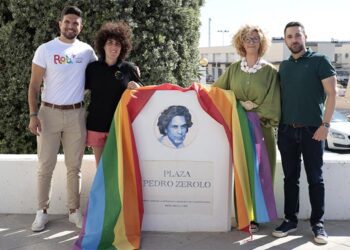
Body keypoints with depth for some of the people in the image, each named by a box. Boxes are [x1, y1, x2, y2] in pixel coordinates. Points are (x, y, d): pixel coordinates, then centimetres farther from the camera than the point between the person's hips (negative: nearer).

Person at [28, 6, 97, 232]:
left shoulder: (87, 51, 4)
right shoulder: (45, 50, -2)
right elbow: (34, 86, -2)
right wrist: (33, 115, -11)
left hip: (76, 114, 2)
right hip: (49, 113, -2)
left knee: (74, 167, 9)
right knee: (45, 166, 3)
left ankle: (74, 211, 20)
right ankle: (42, 211, 17)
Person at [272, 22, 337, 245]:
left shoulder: (319, 61, -1)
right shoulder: (283, 66, 13)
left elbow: (332, 93, -7)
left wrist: (325, 124, -14)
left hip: (312, 130, -4)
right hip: (287, 130, 4)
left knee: (315, 178, 4)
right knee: (290, 178, 9)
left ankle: (318, 223, 14)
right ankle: (290, 220, 20)